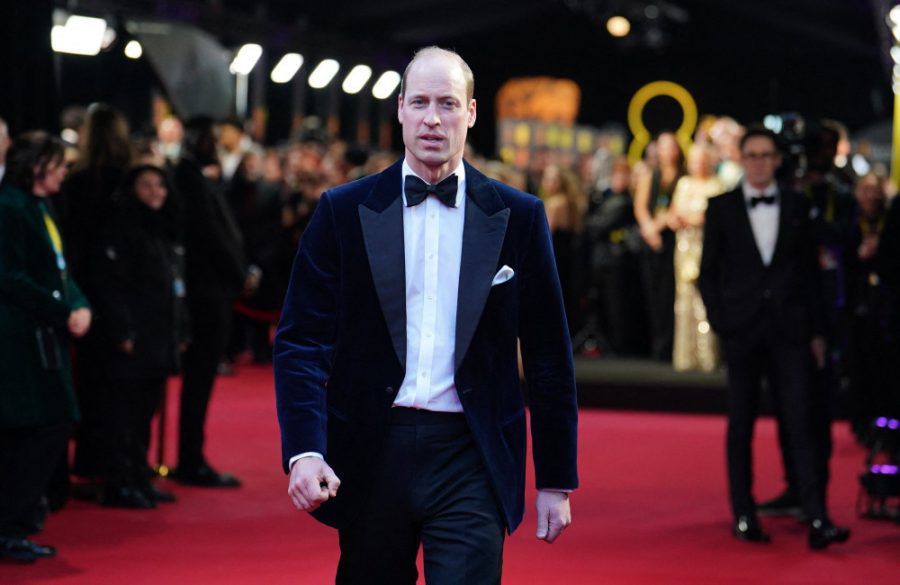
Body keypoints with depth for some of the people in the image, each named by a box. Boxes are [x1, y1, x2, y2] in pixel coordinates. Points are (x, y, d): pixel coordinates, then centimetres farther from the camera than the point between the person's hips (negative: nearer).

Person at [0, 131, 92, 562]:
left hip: (46, 337, 9)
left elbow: (59, 271, 18)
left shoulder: (40, 208, 16)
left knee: (53, 429, 9)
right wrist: (63, 314, -17)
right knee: (43, 431, -9)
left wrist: (80, 307, -1)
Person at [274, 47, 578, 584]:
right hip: (372, 455, 1)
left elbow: (548, 355, 7)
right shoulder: (344, 212, 3)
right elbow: (302, 340, 0)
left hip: (470, 462, -1)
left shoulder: (518, 217, 4)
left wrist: (557, 480, 6)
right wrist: (304, 452, -15)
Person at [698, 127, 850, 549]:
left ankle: (817, 520, -11)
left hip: (789, 330, 0)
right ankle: (743, 516, 14)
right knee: (741, 426, 6)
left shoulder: (796, 207, 7)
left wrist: (816, 330, 6)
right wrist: (719, 323, -4)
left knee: (799, 423, -6)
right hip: (742, 329, 0)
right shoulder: (721, 208, 4)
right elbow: (708, 271, 5)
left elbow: (809, 271, 9)